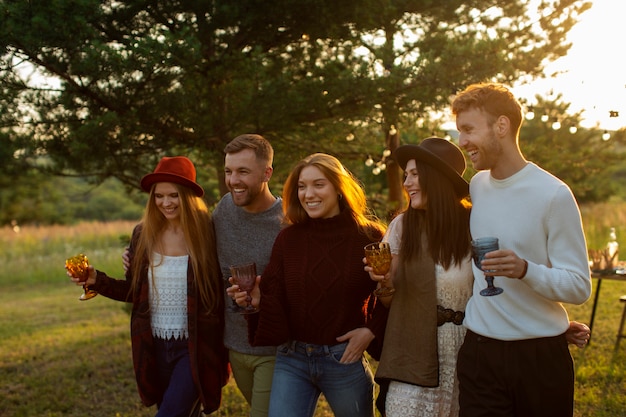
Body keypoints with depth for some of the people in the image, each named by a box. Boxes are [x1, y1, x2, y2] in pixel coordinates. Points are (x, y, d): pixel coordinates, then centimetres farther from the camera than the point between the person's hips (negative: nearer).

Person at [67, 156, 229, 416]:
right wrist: (96, 280, -7)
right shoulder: (143, 234, 1)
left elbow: (222, 294, -9)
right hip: (154, 347, 4)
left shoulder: (207, 234, -11)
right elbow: (134, 291, 8)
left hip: (194, 348, -4)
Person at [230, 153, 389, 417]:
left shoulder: (369, 236, -7)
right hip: (292, 359, 1)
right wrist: (257, 299, -21)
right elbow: (274, 298, 0)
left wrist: (371, 330, -11)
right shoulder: (288, 238, -1)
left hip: (345, 360, -1)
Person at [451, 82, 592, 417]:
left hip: (540, 355, -4)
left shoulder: (553, 195, -13)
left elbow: (579, 287, -12)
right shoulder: (476, 185, 5)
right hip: (479, 352, 4)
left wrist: (525, 269, -28)